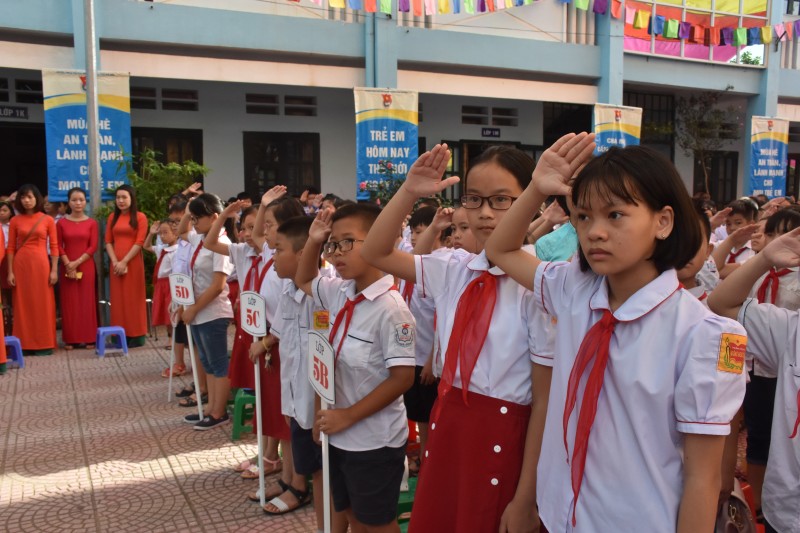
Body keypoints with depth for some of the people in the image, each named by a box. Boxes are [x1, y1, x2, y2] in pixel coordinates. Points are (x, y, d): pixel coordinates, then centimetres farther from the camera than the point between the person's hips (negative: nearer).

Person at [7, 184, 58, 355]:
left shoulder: (47, 220, 2)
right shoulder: (15, 221, 5)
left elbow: (54, 246, 1)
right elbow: (10, 248, 5)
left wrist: (54, 270, -5)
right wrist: (10, 271, -2)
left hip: (41, 264, -1)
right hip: (21, 265, 1)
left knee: (43, 304, 2)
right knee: (22, 304, 4)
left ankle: (44, 344, 8)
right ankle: (25, 344, 11)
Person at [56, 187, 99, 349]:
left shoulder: (91, 223, 2)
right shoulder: (61, 222, 5)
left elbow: (93, 247, -3)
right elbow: (58, 246, 2)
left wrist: (77, 262, -12)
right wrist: (68, 264, -10)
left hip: (86, 267, -1)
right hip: (67, 267, 1)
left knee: (87, 301, 1)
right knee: (69, 302, 3)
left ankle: (89, 338, 5)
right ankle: (70, 339, 7)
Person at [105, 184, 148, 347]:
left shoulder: (140, 217, -1)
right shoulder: (113, 217, 12)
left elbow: (139, 242, -8)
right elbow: (108, 241, 8)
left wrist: (124, 262, -14)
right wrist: (115, 262, -7)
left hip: (133, 263, -4)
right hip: (116, 263, 4)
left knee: (133, 297, -2)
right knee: (118, 297, 5)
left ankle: (136, 335, 2)